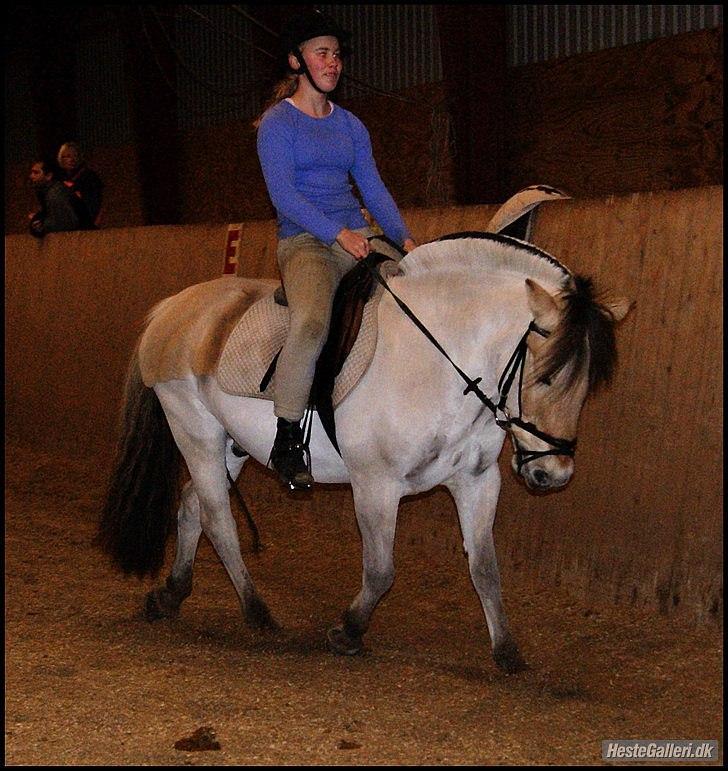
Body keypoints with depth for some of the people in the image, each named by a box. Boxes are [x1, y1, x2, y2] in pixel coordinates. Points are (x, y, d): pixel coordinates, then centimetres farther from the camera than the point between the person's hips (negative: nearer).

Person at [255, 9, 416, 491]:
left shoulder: (351, 126, 19)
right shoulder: (278, 122, 1)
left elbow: (374, 188, 15)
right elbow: (283, 193, -10)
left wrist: (405, 239, -1)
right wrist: (338, 233, -21)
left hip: (359, 237, 7)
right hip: (305, 241, -6)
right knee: (312, 322, -35)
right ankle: (287, 441, -23)